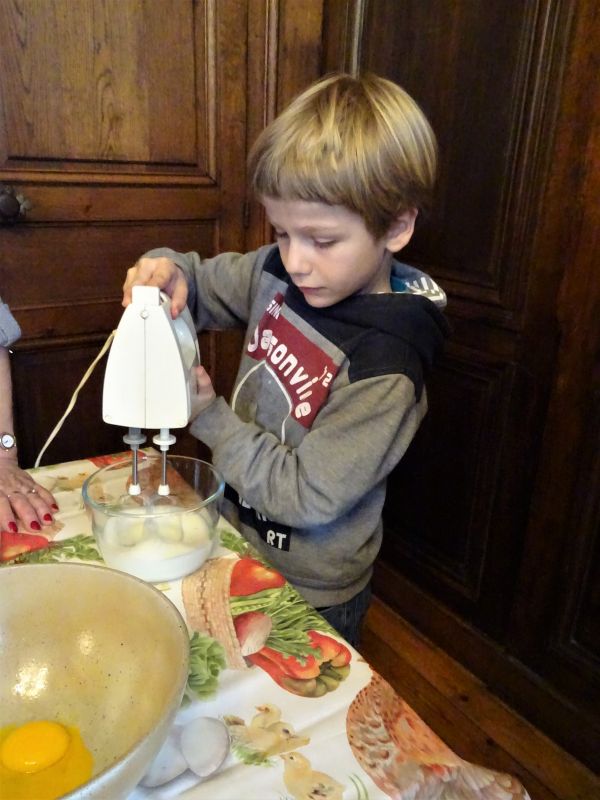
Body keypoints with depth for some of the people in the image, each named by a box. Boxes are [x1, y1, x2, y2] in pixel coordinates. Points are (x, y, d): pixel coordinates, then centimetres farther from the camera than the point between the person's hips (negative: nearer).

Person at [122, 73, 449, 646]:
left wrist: (208, 415, -22)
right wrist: (169, 272, -17)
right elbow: (205, 285, 6)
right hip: (237, 540, 6)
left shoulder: (386, 367, -31)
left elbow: (305, 495, -26)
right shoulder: (278, 272, -12)